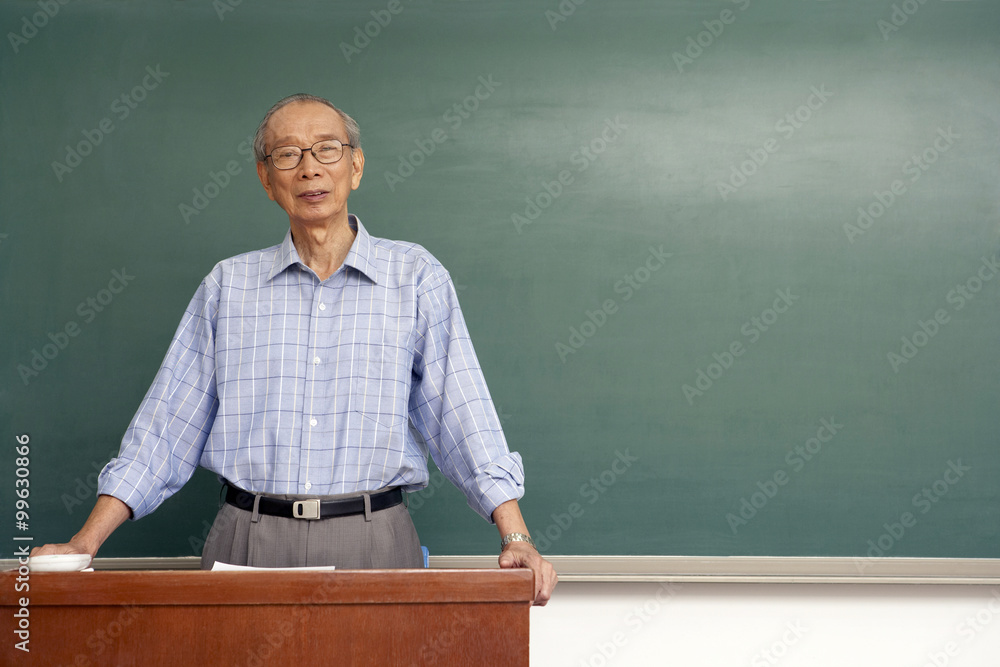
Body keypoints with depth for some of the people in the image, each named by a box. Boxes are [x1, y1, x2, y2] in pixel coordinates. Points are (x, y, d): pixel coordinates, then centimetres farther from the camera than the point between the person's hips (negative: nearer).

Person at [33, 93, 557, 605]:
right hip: (249, 545, 1)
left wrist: (515, 538, -10)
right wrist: (84, 545, 1)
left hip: (372, 544, -1)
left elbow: (461, 416, 0)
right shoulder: (227, 286, 10)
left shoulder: (415, 277, 5)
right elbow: (166, 427, 9)